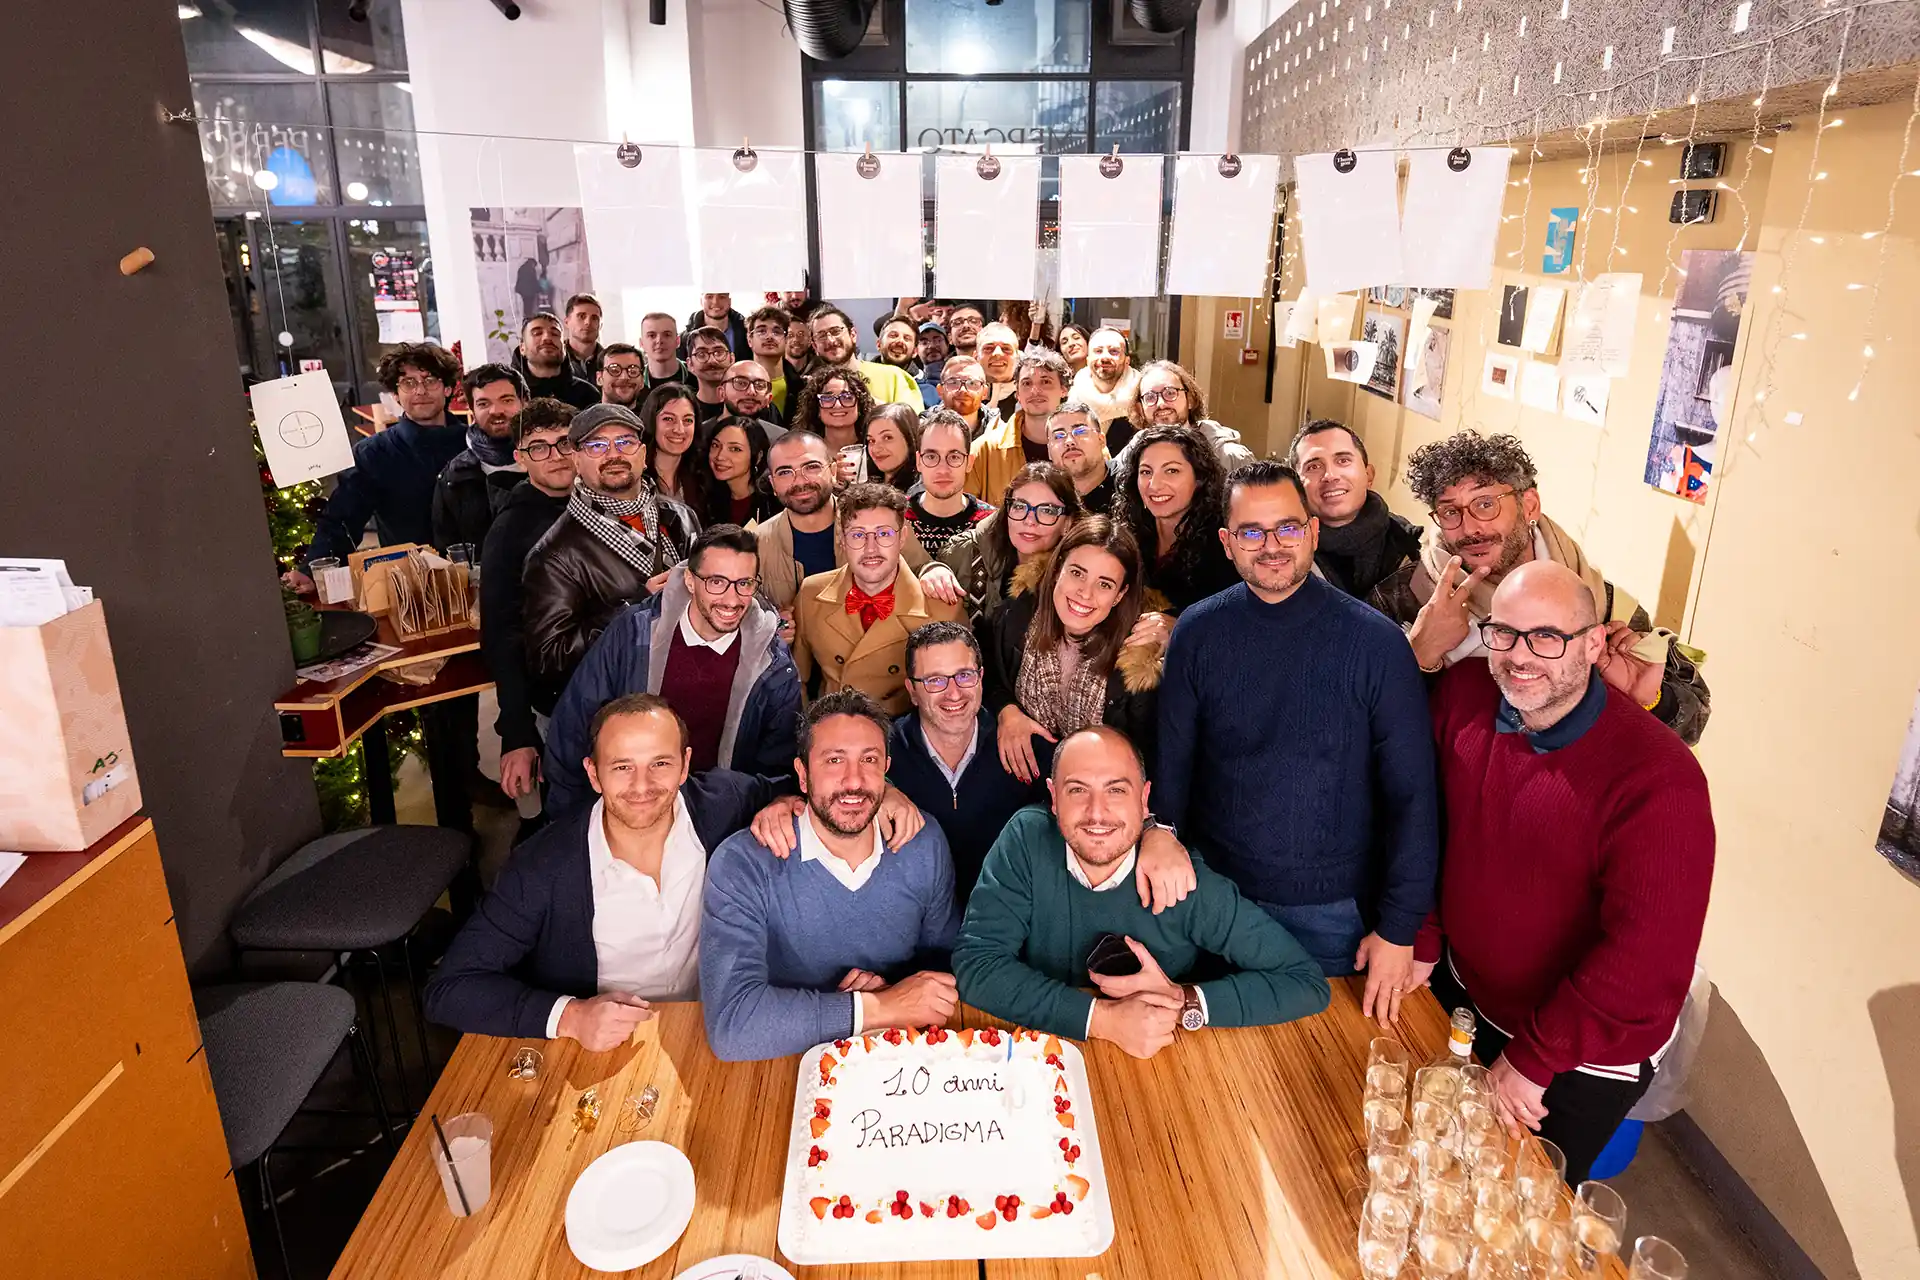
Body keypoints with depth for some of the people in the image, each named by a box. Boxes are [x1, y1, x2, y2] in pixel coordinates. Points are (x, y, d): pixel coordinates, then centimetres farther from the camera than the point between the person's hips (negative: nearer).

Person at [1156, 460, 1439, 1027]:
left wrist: (1399, 928, -9)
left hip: (1333, 910, -1)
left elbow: (1412, 794, -9)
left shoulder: (1373, 640, -13)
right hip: (1216, 893, 2)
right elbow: (1170, 768, -1)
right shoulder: (1198, 633, -7)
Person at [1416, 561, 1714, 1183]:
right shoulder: (1463, 693, -14)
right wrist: (1421, 942, 0)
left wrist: (1531, 1061, -20)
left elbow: (1647, 962, -27)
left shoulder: (1660, 781, -31)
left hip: (1583, 1060, -5)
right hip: (1460, 991, 5)